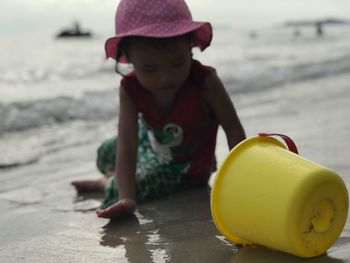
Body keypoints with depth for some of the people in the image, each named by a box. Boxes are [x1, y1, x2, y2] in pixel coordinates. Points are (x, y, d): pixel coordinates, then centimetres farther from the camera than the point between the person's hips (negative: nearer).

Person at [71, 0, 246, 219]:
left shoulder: (204, 82, -36)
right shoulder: (131, 89, -28)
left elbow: (233, 127, -25)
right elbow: (126, 147, -31)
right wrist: (126, 199, -42)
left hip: (188, 168, -4)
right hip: (152, 142, 4)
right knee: (107, 152, 23)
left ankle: (109, 183, 14)